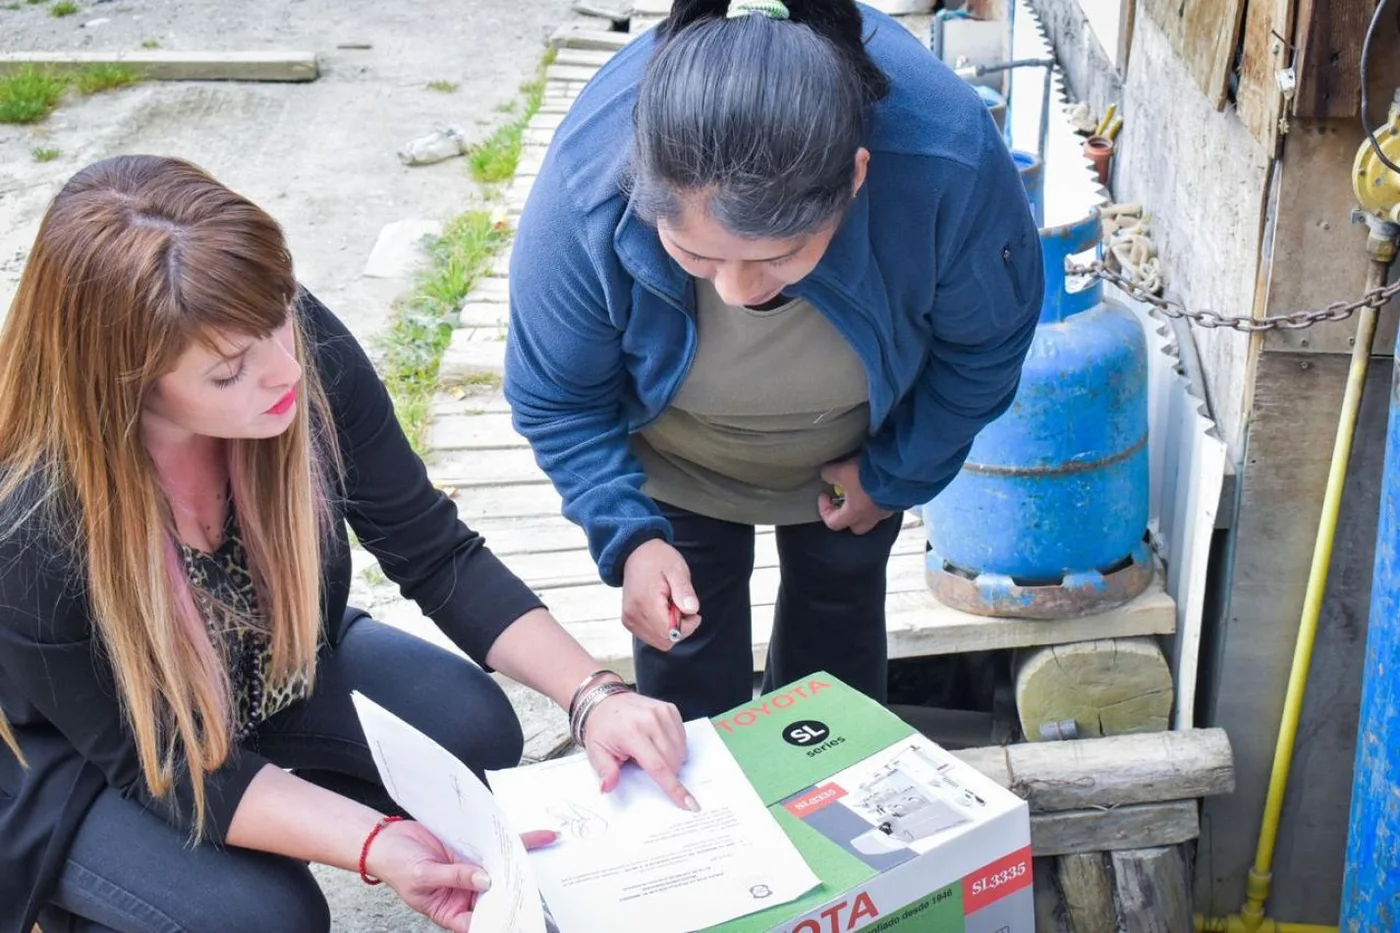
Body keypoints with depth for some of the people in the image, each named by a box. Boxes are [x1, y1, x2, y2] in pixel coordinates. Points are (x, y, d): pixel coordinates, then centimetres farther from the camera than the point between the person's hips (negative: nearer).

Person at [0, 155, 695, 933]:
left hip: (266, 671, 4)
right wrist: (376, 845, -37)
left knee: (472, 731, -15)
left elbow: (437, 557, -15)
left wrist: (592, 696, -27)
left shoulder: (308, 349, -28)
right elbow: (164, 766, -25)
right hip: (68, 754, -4)